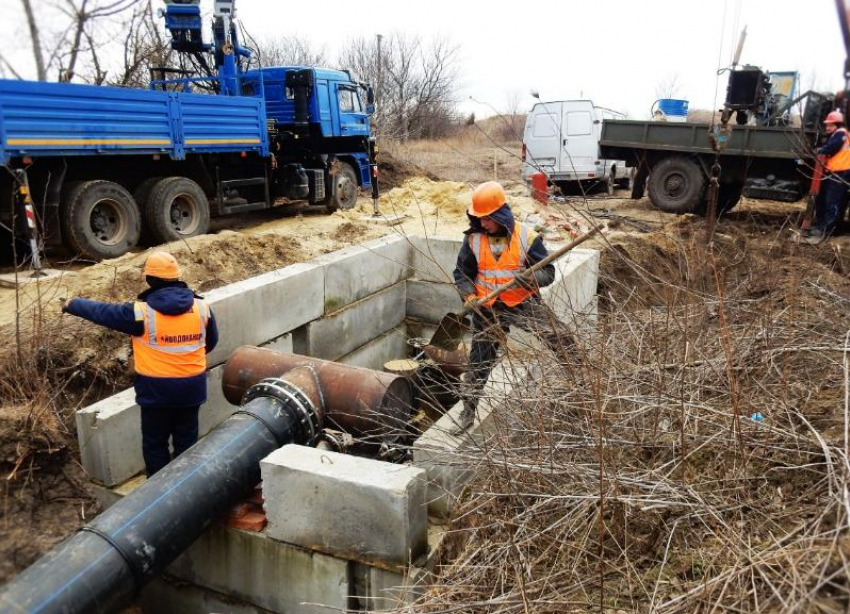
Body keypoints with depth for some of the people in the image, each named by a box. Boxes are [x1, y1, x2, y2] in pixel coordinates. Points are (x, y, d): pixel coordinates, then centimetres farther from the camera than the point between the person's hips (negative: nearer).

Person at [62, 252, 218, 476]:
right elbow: (211, 342, 10)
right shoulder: (201, 307, -5)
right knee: (186, 440, 16)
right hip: (192, 386, 3)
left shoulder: (142, 312, -15)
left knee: (155, 443, 14)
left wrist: (73, 304, 19)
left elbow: (102, 312, 0)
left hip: (157, 389, -3)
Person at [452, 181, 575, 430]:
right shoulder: (474, 240, -3)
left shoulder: (526, 237, -10)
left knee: (562, 339, -11)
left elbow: (548, 272, -9)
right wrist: (468, 294, -13)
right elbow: (462, 273, 6)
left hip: (524, 303, -1)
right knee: (479, 360, 9)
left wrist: (532, 278, -31)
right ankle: (468, 410, 24)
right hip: (488, 308, 2)